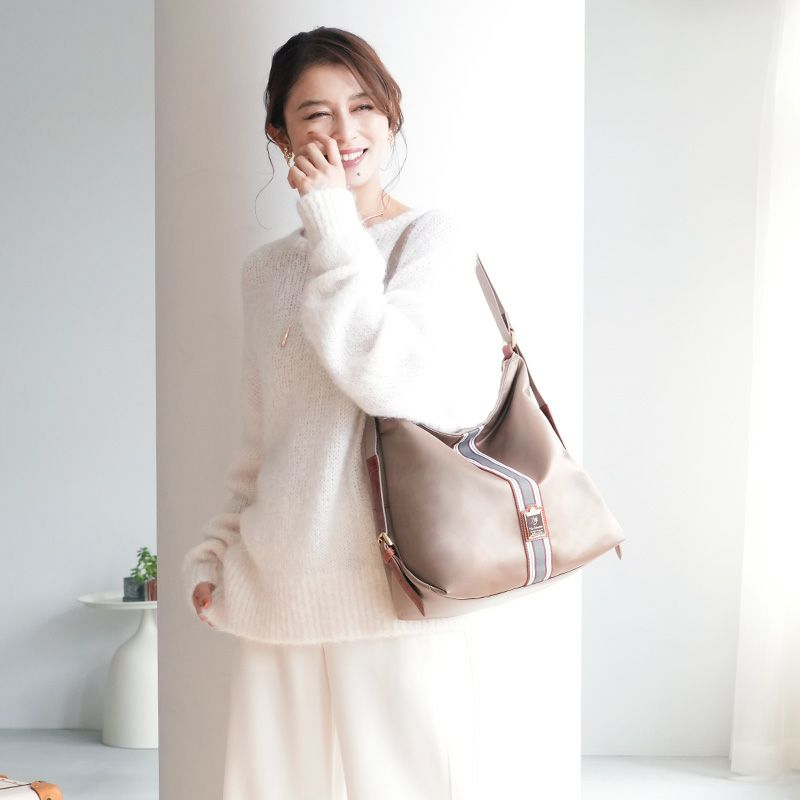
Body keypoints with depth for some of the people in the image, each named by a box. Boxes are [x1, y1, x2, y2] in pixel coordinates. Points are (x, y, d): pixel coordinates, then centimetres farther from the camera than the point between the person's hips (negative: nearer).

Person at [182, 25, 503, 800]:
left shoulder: (434, 235, -2)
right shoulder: (265, 269, 13)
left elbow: (389, 376, -18)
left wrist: (332, 220, -12)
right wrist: (213, 550, 9)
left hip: (389, 586, -5)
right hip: (277, 587, 5)